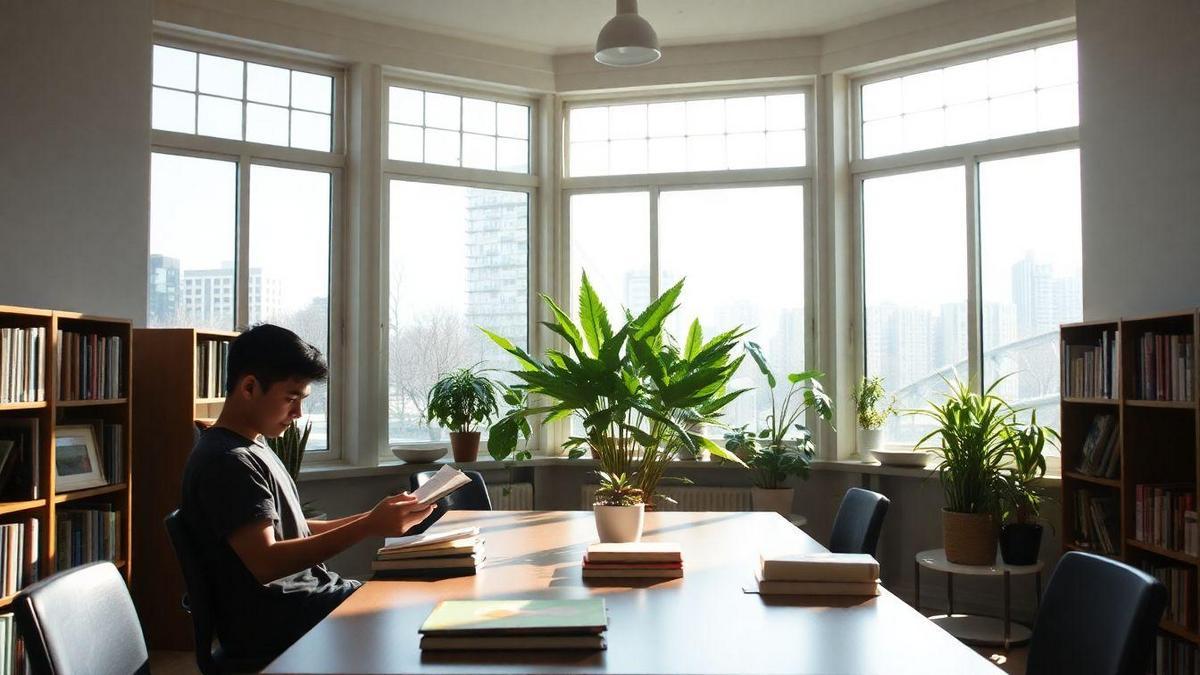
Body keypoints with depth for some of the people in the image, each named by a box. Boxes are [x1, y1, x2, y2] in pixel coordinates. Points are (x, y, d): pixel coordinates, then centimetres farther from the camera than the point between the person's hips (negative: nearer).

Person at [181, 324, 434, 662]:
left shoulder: (253, 449, 15)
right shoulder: (226, 461, -16)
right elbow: (265, 563, -23)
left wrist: (374, 517, 7)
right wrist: (367, 527, -25)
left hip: (305, 597, 9)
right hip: (271, 626, -9)